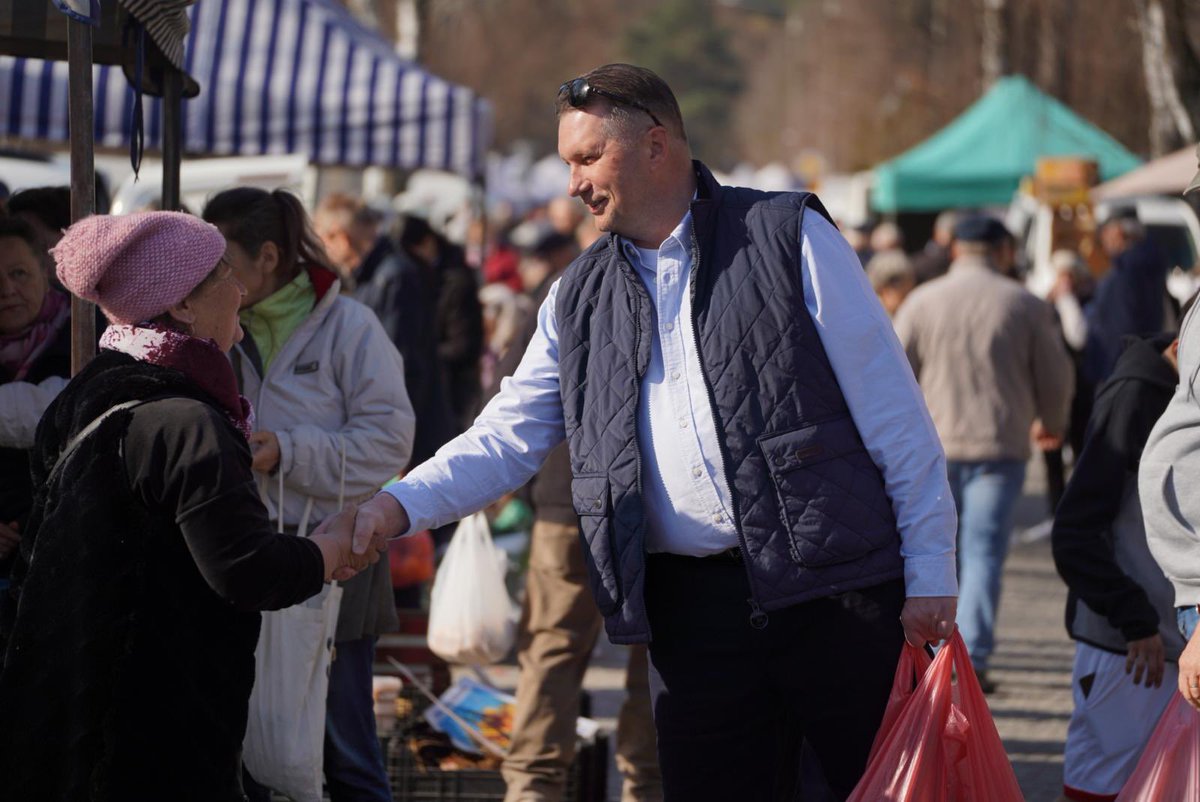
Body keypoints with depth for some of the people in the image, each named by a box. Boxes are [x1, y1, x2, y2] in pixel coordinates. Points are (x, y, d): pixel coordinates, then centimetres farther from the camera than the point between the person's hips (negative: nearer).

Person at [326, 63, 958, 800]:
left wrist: (930, 572, -7)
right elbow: (507, 439, 11)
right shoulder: (579, 301, 13)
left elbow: (892, 408, -2)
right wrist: (399, 506, -8)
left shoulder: (790, 238, 0)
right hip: (689, 604, 4)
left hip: (835, 589, -4)